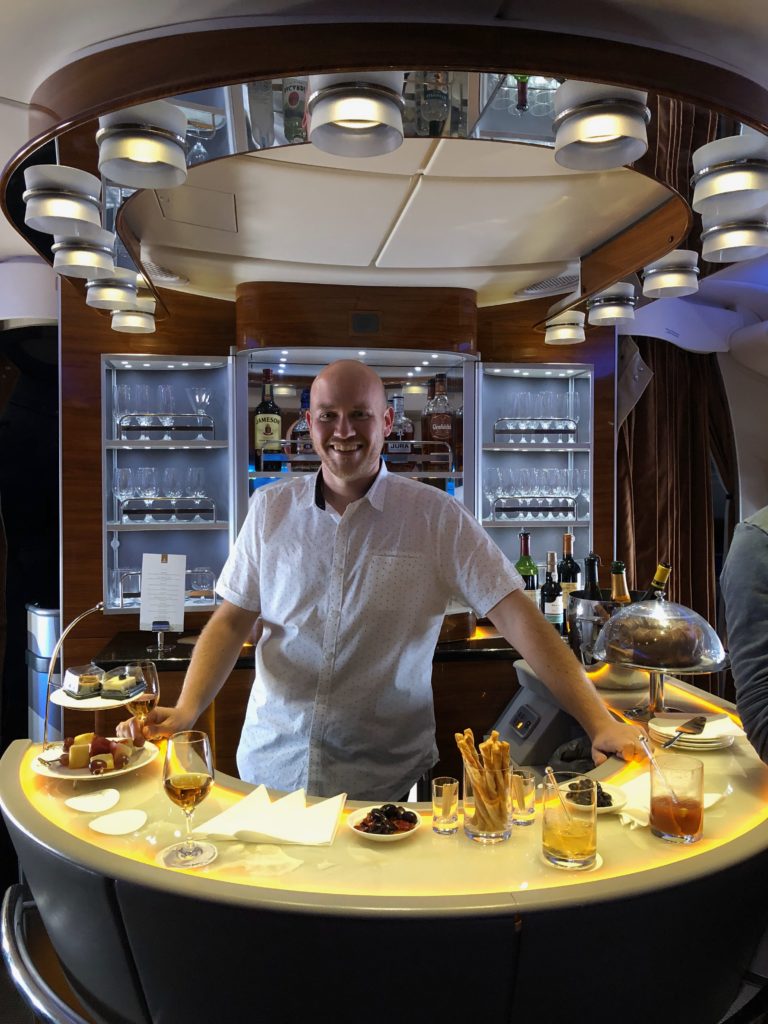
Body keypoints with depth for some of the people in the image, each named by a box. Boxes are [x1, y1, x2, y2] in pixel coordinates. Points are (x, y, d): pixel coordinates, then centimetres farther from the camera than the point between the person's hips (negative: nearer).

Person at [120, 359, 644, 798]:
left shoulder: (438, 517, -9)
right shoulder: (270, 508, 0)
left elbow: (517, 617, -13)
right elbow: (232, 621, 2)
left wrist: (600, 722, -21)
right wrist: (186, 710, -13)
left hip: (384, 776, -2)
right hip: (270, 765, 3)